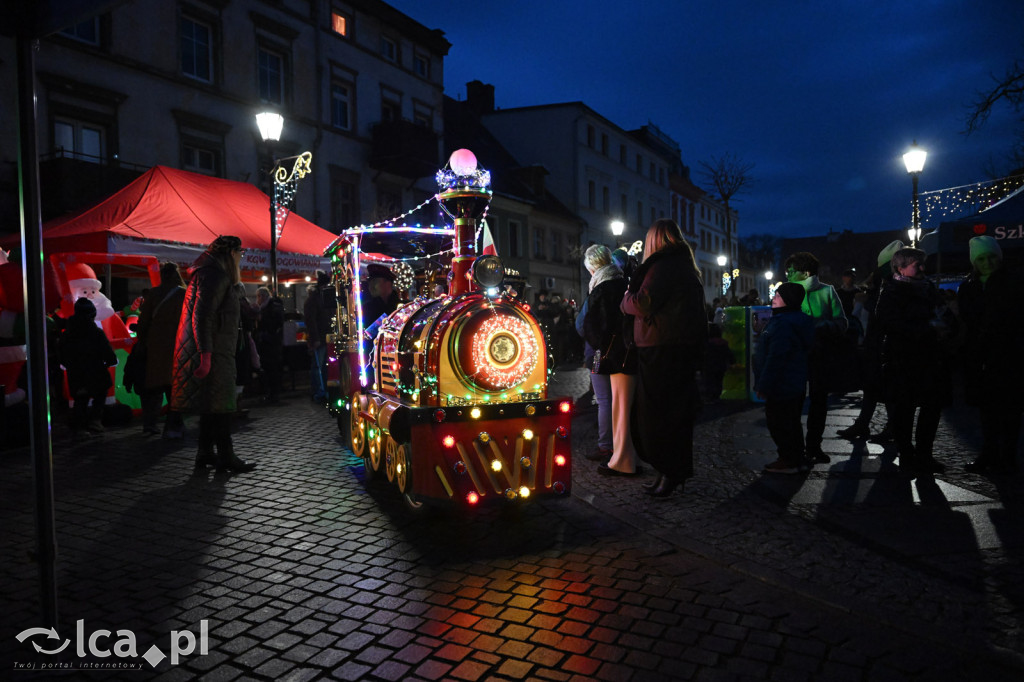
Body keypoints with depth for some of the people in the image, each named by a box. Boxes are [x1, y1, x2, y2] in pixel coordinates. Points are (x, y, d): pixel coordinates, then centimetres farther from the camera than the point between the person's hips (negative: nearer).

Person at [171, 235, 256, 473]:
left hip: (214, 351, 11)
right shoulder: (215, 275, -12)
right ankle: (226, 456, -2)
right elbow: (202, 316, -21)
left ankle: (205, 453, 21)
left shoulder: (212, 274, 21)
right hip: (214, 352, -11)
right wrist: (205, 354, -26)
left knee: (211, 403, 14)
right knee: (220, 402, -6)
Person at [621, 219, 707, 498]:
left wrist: (626, 297, -1)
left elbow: (642, 304, -20)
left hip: (663, 350, -10)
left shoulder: (662, 266, -14)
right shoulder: (688, 267, 17)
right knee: (677, 409, 15)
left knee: (658, 414, -3)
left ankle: (671, 472, 3)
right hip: (687, 347, 10)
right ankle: (679, 469, 24)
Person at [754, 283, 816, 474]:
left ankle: (789, 460, 7)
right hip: (795, 384, 11)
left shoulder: (784, 324, -23)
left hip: (781, 386, -11)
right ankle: (795, 459, 28)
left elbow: (776, 358, -25)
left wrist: (764, 385, -20)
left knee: (779, 423, -1)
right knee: (790, 422, 18)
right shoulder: (795, 320, 12)